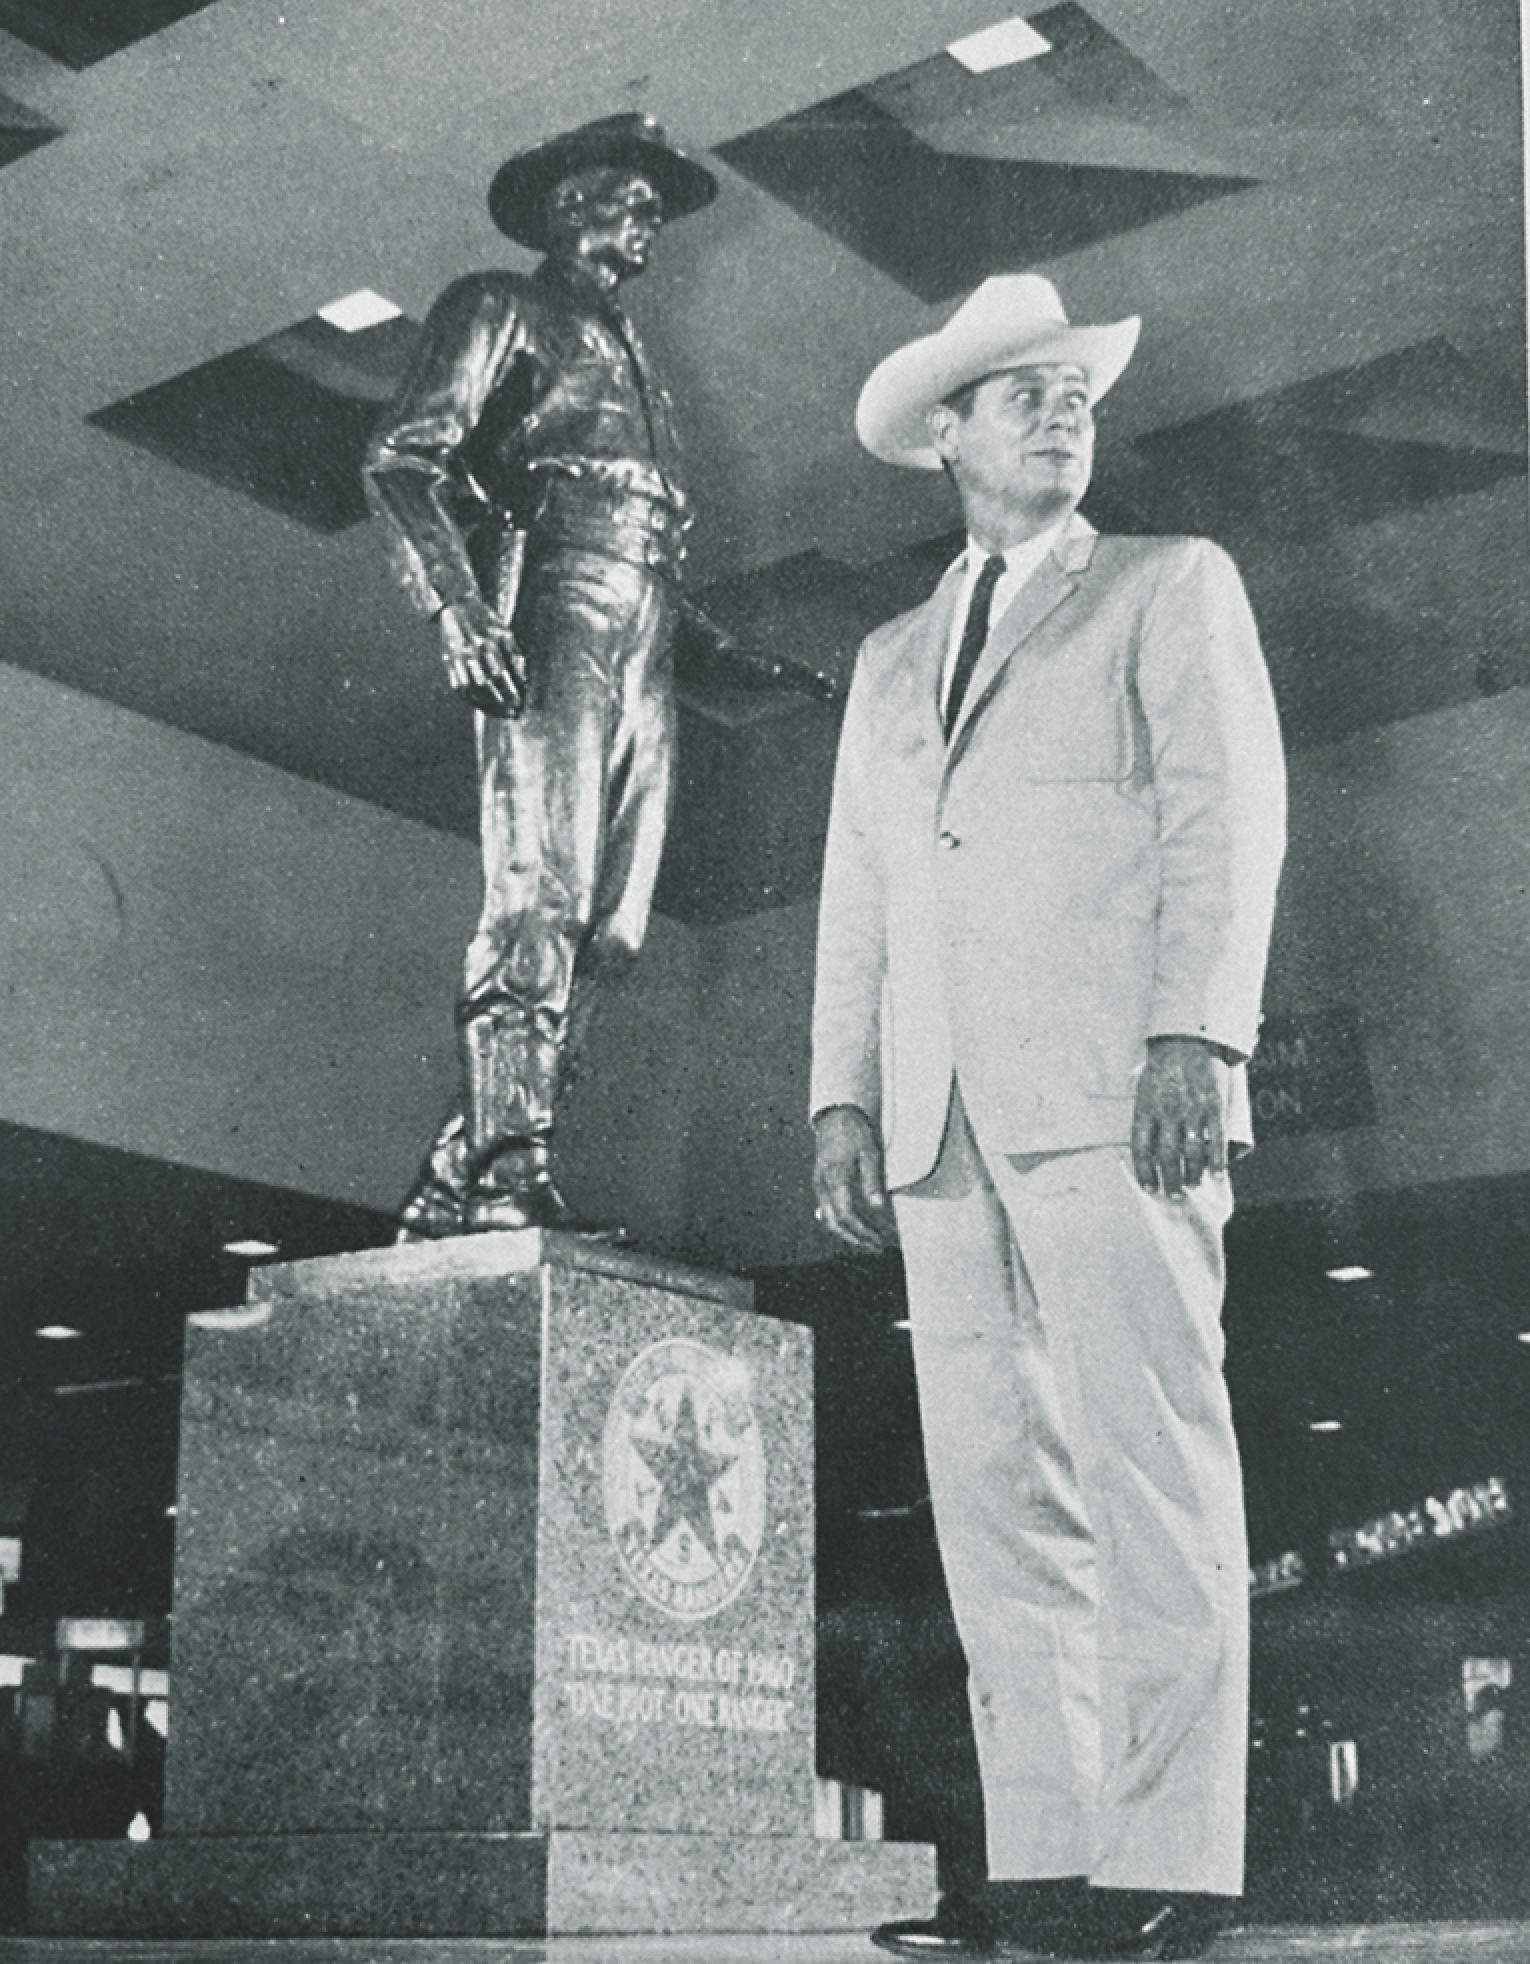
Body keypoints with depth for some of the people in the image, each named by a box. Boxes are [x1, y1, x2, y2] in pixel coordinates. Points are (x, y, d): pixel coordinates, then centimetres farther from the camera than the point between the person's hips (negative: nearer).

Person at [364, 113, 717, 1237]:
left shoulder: (632, 357, 33)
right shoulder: (502, 311, 11)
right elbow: (403, 462, -1)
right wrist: (458, 605, -17)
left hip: (645, 644, 7)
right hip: (553, 613, -7)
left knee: (608, 931, -3)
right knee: (540, 903, -19)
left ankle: (455, 1185, -3)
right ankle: (509, 1180, -23)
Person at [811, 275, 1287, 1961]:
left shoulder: (1171, 586, 13)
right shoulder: (892, 660, 27)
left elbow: (1226, 810, 0)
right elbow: (855, 889, 21)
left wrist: (1198, 1034, -13)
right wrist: (841, 1095, 9)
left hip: (1112, 1083, -5)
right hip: (942, 1118, 5)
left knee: (1148, 1462, -10)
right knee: (994, 1485, 0)